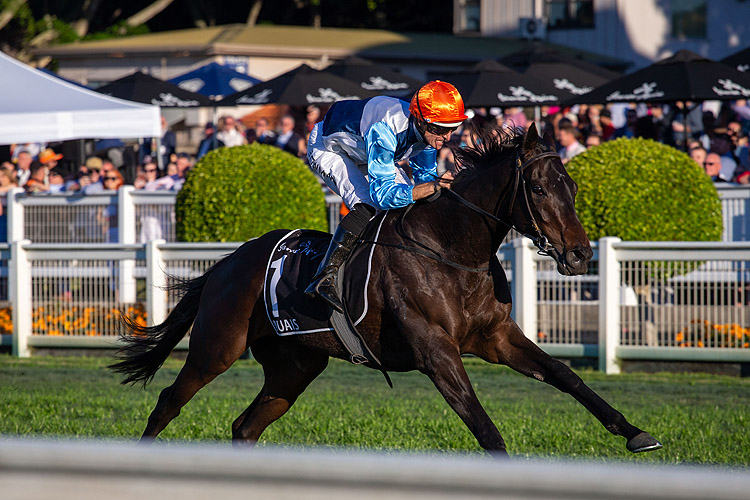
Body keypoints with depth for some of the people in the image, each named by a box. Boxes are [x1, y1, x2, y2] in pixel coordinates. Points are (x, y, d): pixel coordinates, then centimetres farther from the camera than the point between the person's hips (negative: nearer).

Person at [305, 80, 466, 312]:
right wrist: (433, 186, -52)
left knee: (412, 202, -4)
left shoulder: (428, 129, -20)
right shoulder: (383, 131, -43)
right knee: (367, 204, -29)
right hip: (326, 148, -8)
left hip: (363, 153, 8)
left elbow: (424, 176, -3)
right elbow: (382, 193, -44)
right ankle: (324, 279, -32)